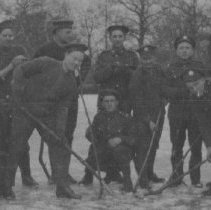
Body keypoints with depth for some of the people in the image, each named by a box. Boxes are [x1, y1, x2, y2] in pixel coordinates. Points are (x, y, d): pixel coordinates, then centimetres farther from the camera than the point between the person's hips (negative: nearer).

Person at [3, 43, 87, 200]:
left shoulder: (72, 84, 3)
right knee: (15, 149, -3)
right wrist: (18, 91, -15)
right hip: (24, 111, -4)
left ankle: (62, 187, 3)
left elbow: (63, 108, -3)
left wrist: (60, 129, -15)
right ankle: (6, 187, 11)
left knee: (61, 147, -4)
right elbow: (20, 71, -7)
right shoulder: (46, 64, -9)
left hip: (48, 116, 4)